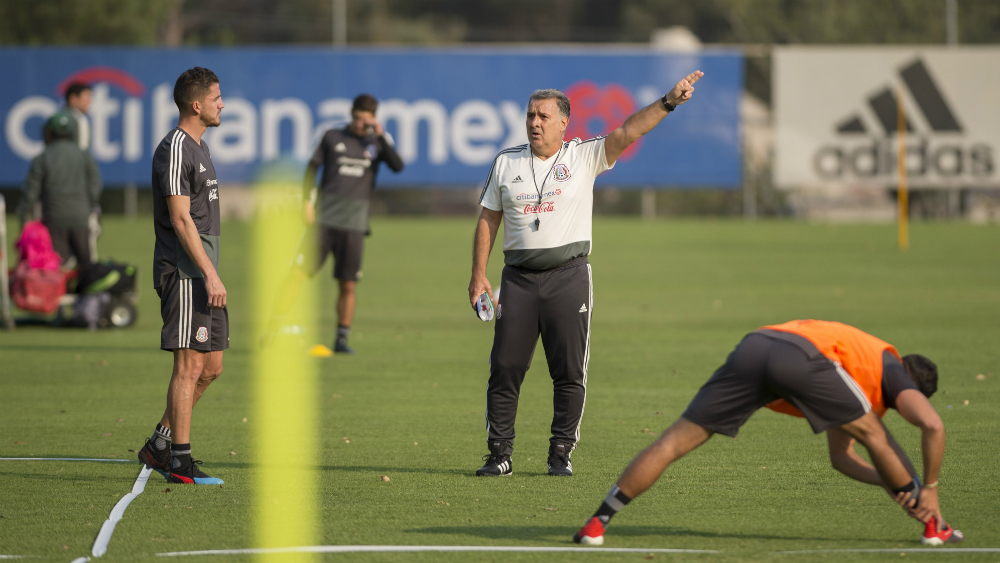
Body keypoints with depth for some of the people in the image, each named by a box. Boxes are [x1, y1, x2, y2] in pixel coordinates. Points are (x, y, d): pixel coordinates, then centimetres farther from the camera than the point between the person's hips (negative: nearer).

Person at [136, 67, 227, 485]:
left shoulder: (199, 148, 18)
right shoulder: (175, 150, -13)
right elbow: (180, 219, -19)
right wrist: (210, 274, -22)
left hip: (203, 274, 10)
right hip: (185, 273, -10)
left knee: (211, 366, 10)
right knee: (190, 365, -9)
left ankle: (159, 446, 18)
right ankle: (179, 462, -6)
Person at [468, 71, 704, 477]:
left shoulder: (584, 157, 2)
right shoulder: (506, 162, 9)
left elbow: (627, 133, -10)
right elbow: (488, 219, 12)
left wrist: (667, 102, -23)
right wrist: (478, 274, 7)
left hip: (569, 276, -2)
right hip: (518, 278, 2)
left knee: (569, 372, -2)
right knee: (504, 367, -2)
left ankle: (561, 453, 6)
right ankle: (499, 454, 6)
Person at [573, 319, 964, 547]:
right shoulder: (893, 376, 25)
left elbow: (841, 457, 47)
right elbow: (932, 425, 6)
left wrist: (893, 481, 38)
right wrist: (928, 488, 16)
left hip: (754, 346, 6)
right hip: (803, 357, -6)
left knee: (676, 440, 6)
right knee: (871, 433, 16)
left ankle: (597, 524, 2)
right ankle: (932, 526, 19)